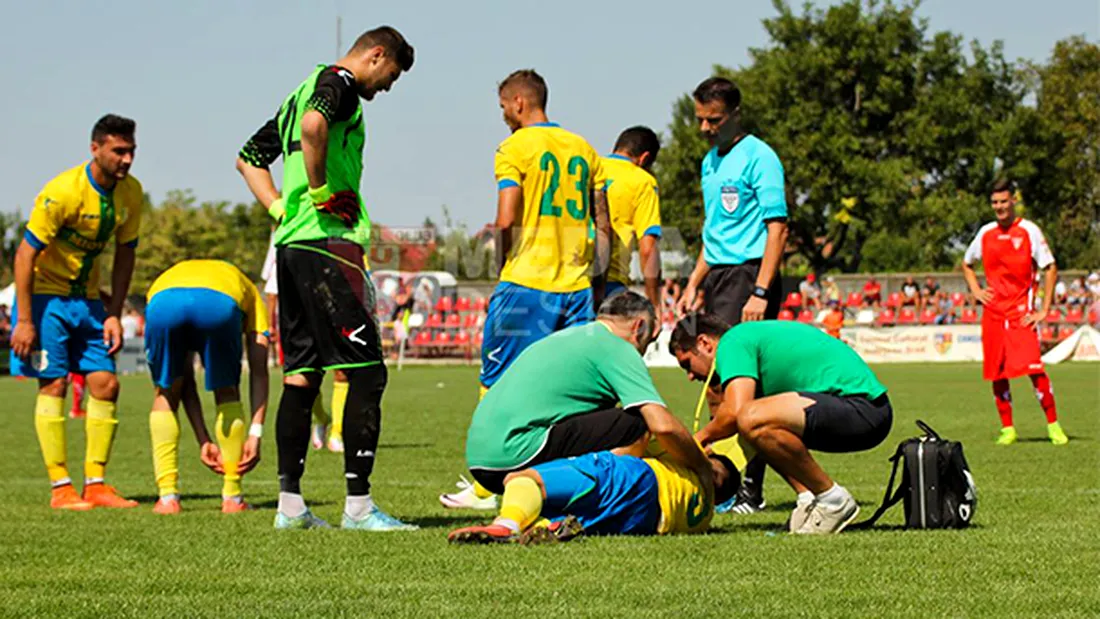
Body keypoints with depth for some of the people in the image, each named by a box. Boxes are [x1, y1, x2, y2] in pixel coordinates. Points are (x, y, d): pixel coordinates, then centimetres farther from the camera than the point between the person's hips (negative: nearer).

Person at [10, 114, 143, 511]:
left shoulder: (130, 193, -5)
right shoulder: (63, 192, -23)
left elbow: (125, 253, 7)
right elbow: (26, 254, -20)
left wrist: (114, 314, 1)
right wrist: (24, 320, -21)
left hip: (87, 298, 6)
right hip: (46, 294, -6)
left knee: (105, 384, -1)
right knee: (53, 384, -10)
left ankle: (95, 484, 5)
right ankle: (60, 488, -7)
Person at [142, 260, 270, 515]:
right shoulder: (246, 291, 42)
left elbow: (185, 377, 40)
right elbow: (259, 370, 28)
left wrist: (204, 441, 38)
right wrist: (255, 434, 23)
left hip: (163, 302, 1)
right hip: (219, 304, -1)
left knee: (166, 395, 24)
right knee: (227, 393, 23)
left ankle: (167, 497, 17)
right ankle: (232, 497, 22)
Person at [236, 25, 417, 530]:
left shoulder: (306, 88, 23)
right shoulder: (339, 84, -5)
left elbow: (249, 157, 30)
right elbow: (313, 125, -29)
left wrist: (281, 208, 17)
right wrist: (320, 191, -19)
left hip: (291, 243, 10)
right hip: (327, 243, -10)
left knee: (301, 373, 11)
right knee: (366, 370, -8)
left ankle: (290, 504, 13)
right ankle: (358, 504, -11)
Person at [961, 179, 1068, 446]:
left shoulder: (1029, 231, -3)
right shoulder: (986, 233, 10)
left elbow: (1051, 269, -1)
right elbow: (967, 264, 27)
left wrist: (1044, 310, -6)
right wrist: (976, 291, 10)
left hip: (1021, 313, -4)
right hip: (993, 314, 4)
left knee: (1034, 369, -15)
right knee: (997, 374, 3)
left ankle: (1053, 426, -6)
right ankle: (1007, 429, 13)